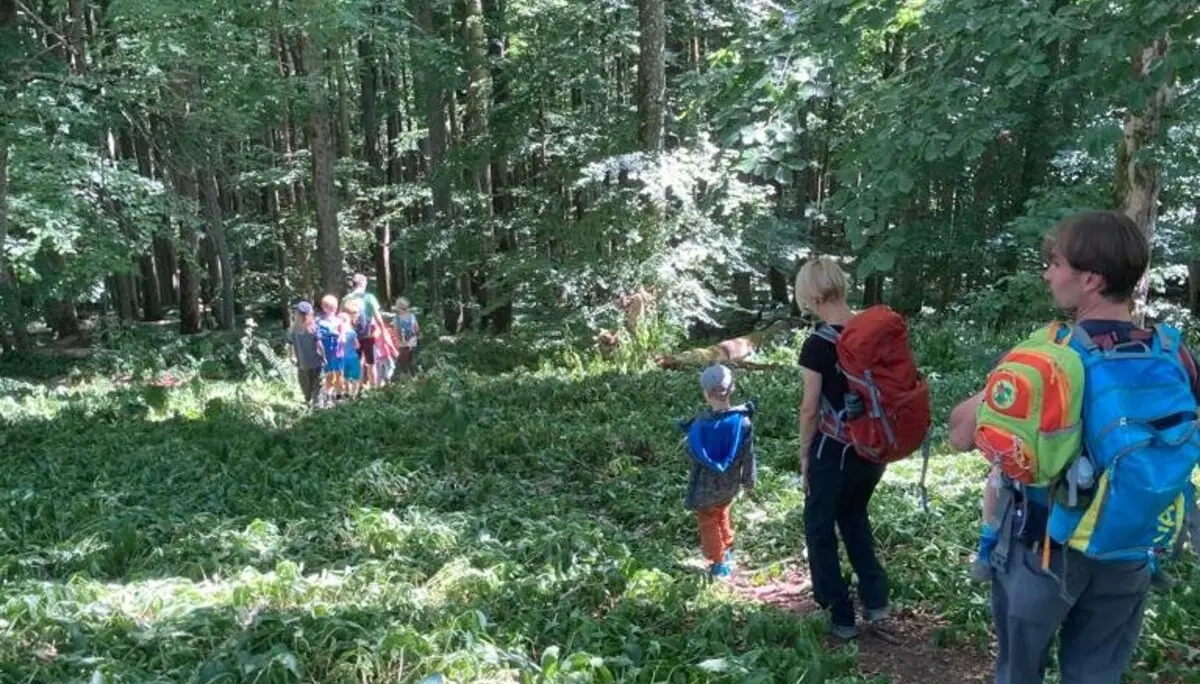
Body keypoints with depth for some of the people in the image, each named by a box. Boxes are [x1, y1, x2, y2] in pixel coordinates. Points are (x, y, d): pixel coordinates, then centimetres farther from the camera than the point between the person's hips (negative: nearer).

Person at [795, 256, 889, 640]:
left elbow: (810, 409, -14)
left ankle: (842, 619, 19)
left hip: (835, 451, -6)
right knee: (854, 515, 28)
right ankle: (876, 601, 24)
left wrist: (805, 456, -1)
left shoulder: (818, 345, -18)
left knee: (820, 530, 12)